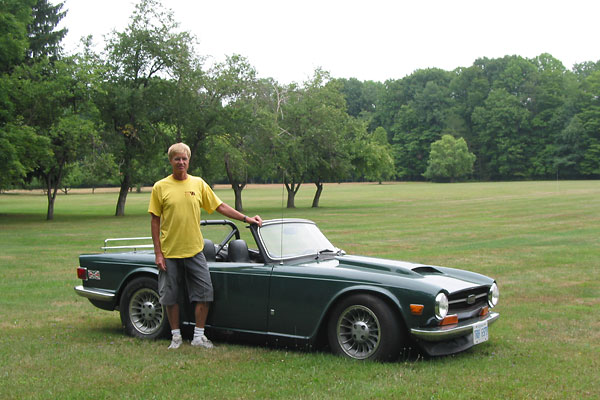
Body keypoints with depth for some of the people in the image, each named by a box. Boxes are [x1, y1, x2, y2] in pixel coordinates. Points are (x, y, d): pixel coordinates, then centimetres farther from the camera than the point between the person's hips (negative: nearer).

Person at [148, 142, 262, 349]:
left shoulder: (198, 184, 5)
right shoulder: (160, 187, -2)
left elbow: (220, 206, 10)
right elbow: (155, 220, -1)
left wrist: (246, 218, 3)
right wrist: (158, 253, -6)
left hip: (194, 249, 2)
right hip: (169, 252, -2)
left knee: (205, 292, -1)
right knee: (170, 296, 6)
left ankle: (199, 336, 10)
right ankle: (176, 336, 20)